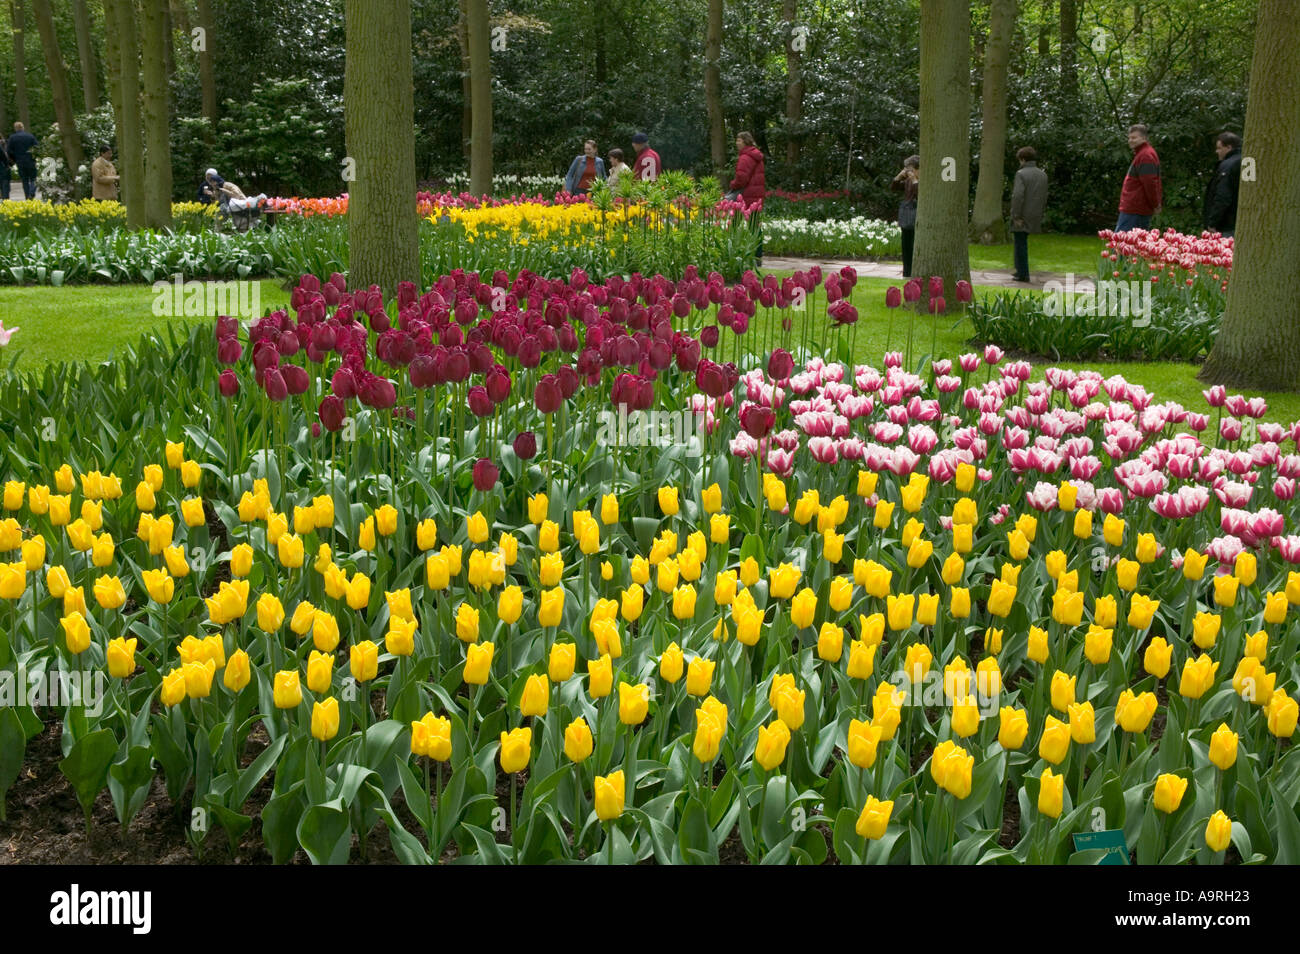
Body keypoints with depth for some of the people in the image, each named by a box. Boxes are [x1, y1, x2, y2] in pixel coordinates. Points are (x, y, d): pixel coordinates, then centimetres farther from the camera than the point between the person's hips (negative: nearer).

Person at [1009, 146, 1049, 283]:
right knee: (1021, 241, 20)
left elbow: (1017, 196, -21)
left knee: (1021, 244, 1)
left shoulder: (1021, 174, -13)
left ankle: (1023, 274, 3)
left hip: (1021, 216, -6)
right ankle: (1020, 269, 22)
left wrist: (1016, 216, -17)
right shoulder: (1043, 175, 8)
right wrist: (1039, 213, 17)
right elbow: (1044, 197, 10)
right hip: (1035, 216, 6)